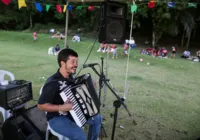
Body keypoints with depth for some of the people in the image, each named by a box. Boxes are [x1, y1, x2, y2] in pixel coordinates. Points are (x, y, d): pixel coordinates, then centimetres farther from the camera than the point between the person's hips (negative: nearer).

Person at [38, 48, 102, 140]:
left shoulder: (70, 76, -2)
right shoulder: (52, 83, -28)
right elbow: (41, 105, -21)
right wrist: (61, 108, -31)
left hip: (72, 111, 8)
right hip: (57, 118, -8)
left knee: (97, 118, 8)